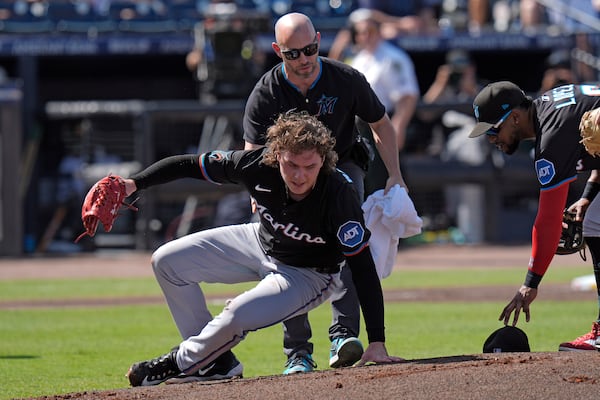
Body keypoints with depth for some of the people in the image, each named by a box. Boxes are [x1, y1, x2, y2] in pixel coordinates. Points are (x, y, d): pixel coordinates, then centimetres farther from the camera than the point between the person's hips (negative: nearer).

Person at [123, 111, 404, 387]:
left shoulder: (338, 195, -37)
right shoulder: (258, 165, -27)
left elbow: (362, 268, -33)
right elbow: (191, 165, -13)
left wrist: (377, 343, -37)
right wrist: (134, 183, -20)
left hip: (309, 275, -5)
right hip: (260, 242, 5)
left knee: (236, 318, -28)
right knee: (167, 261, 0)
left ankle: (183, 363, 6)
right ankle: (217, 363, 11)